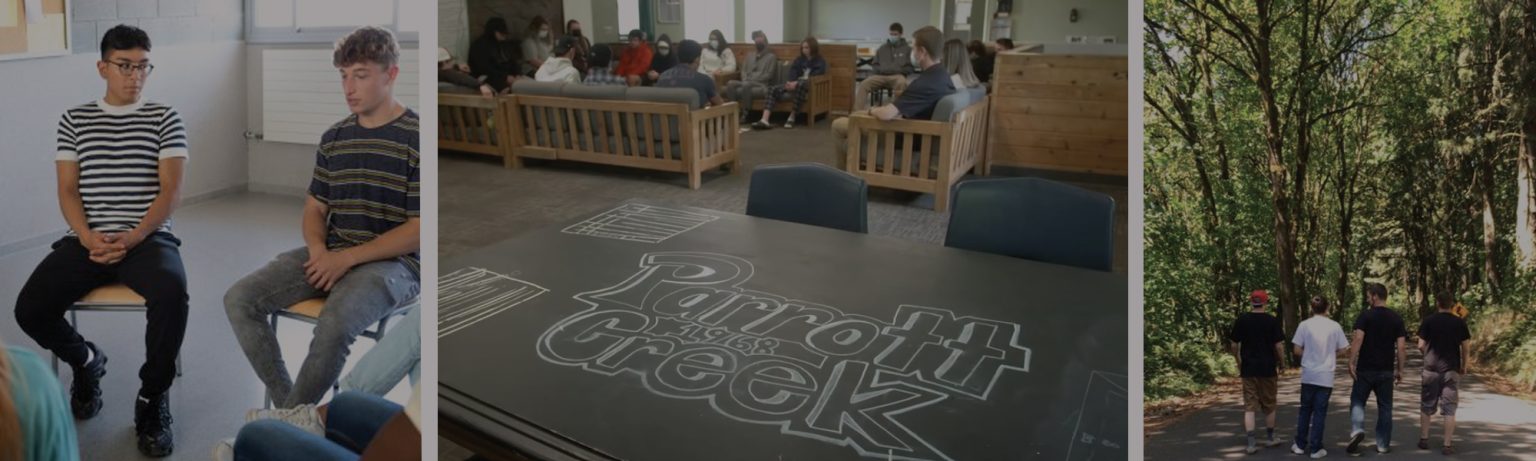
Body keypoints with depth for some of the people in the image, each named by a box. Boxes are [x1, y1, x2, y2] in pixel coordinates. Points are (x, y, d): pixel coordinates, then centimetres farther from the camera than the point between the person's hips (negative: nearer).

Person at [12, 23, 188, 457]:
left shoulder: (164, 118, 6)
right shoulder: (75, 119, 12)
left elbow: (171, 191, -2)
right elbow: (68, 191, 7)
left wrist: (132, 238, -16)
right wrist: (89, 238, -12)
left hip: (149, 237, -3)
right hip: (86, 240, 3)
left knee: (171, 292, -35)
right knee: (29, 309, -20)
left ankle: (153, 397, -13)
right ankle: (86, 361, 16)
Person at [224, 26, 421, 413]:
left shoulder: (417, 138, -8)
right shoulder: (334, 137, 12)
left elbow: (420, 229, -12)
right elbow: (315, 206, 18)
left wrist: (347, 258, -16)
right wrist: (318, 249, -5)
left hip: (391, 262, -7)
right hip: (331, 256, 7)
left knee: (335, 323, -34)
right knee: (239, 299, -11)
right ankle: (289, 405, -6)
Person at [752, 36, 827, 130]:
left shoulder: (820, 62, 6)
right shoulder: (799, 59, 22)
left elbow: (815, 76, -11)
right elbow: (793, 70, 6)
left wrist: (796, 83, -24)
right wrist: (792, 83, -19)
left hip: (809, 86, -5)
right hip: (794, 84, 5)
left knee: (800, 85, -42)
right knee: (774, 90, -21)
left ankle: (792, 118, -31)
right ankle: (764, 120, -37)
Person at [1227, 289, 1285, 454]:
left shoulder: (1241, 320, -2)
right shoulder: (1272, 321, -7)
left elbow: (1234, 345, 1)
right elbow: (1279, 345, -9)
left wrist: (1239, 361, 16)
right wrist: (1282, 362, 6)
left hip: (1248, 368, 1)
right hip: (1268, 368, -1)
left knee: (1250, 405, 2)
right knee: (1269, 404, 15)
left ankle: (1252, 442, -6)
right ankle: (1270, 438, 28)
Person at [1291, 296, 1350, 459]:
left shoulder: (1304, 325, -4)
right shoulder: (1335, 326, -3)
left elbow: (1297, 350, -3)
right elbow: (1342, 351, 2)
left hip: (1308, 374, 1)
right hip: (1326, 375, 0)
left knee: (1305, 409, 13)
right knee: (1320, 411, 5)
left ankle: (1300, 445, 17)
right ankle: (1315, 448, 7)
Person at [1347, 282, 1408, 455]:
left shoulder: (1365, 316, -7)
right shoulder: (1396, 318, 4)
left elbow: (1358, 339, -17)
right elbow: (1401, 347, 1)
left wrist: (1351, 362, -14)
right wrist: (1399, 369, 8)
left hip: (1365, 368, -3)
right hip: (1386, 370, 3)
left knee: (1358, 401, 8)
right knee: (1384, 407, 11)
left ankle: (1357, 430, -15)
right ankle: (1383, 444, 14)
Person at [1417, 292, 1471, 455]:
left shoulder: (1428, 321, -4)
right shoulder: (1460, 322, -2)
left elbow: (1421, 346, -5)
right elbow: (1465, 347, -1)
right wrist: (1464, 366, 12)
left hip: (1431, 368, 0)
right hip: (1451, 369, 0)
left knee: (1427, 406, 12)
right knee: (1449, 408, 4)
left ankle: (1424, 439, 18)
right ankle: (1447, 445, 2)